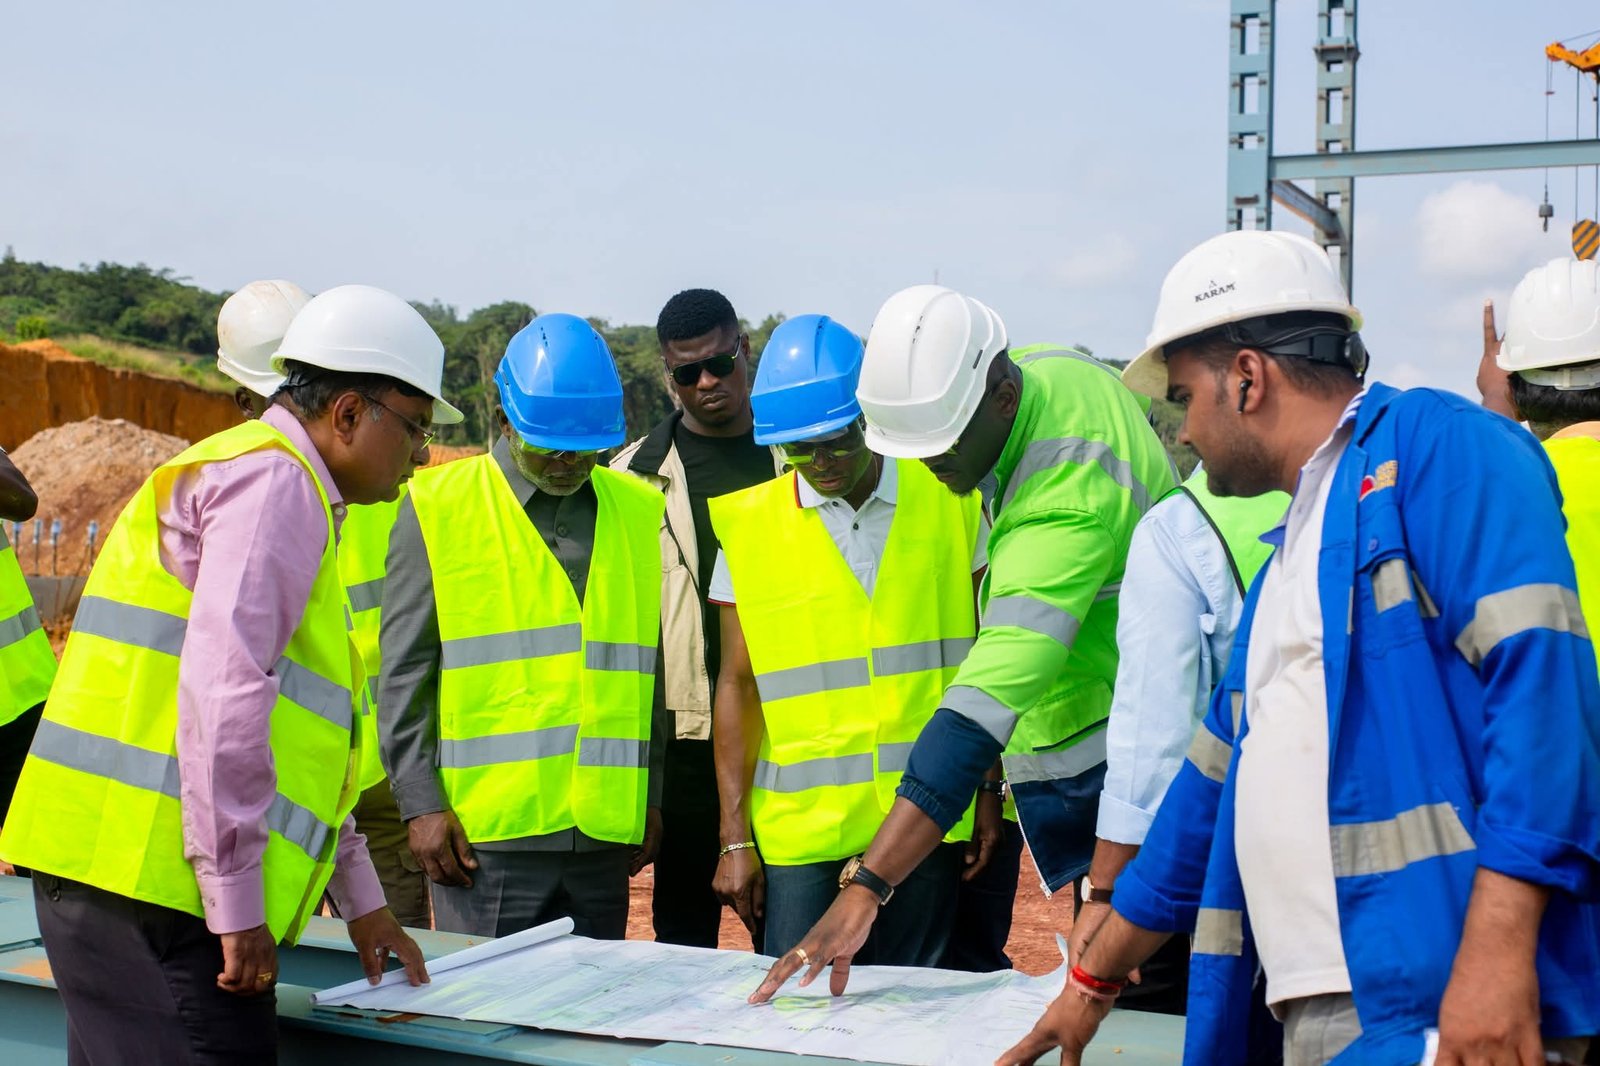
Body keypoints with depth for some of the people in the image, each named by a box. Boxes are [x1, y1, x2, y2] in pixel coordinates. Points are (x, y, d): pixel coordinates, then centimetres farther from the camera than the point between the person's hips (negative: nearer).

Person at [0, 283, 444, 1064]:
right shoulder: (276, 479, -7)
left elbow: (289, 729, 30)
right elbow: (221, 691, -20)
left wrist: (360, 900, 32)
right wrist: (238, 904, -18)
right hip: (154, 887, -10)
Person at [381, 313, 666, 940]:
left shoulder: (641, 512, 12)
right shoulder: (438, 507, 1)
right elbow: (403, 674, 0)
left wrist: (650, 797, 14)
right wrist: (420, 803, -6)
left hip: (603, 833, 4)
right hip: (484, 833, -3)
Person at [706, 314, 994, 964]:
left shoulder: (949, 500, 2)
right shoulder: (749, 523, -1)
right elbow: (736, 683, 1)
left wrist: (990, 792, 5)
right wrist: (734, 837, -2)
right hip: (799, 811, 0)